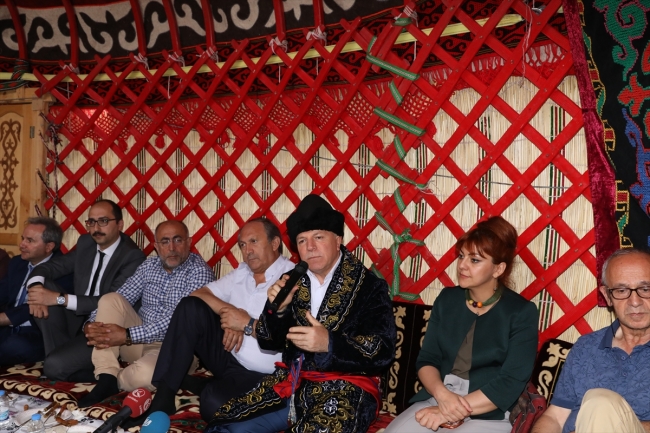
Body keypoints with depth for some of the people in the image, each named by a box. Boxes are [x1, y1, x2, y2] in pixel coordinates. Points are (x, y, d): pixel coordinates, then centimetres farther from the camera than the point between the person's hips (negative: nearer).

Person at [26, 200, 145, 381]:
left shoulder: (133, 256, -18)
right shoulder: (85, 243, 5)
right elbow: (51, 266, 8)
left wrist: (60, 299, -29)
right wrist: (36, 286, -16)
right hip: (78, 321, 8)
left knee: (54, 366, -26)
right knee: (44, 290, -12)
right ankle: (61, 354, -6)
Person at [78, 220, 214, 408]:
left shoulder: (200, 272, -13)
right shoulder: (149, 265, 8)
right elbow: (120, 299, 5)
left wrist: (127, 336, -28)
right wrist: (91, 325, -15)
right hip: (140, 340, 6)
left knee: (144, 374, -38)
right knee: (110, 299, -15)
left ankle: (114, 381, -3)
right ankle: (106, 378, -18)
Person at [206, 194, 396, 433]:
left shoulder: (369, 287, -5)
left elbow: (383, 352, -13)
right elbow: (268, 343, 10)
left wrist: (329, 344, -27)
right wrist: (278, 308, -10)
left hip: (346, 389, -4)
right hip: (290, 384, 5)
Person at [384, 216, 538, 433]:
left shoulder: (521, 312, -5)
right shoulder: (447, 298, 7)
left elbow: (510, 383, -12)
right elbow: (426, 359, 6)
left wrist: (451, 412, -17)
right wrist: (442, 394, -14)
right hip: (435, 401, 4)